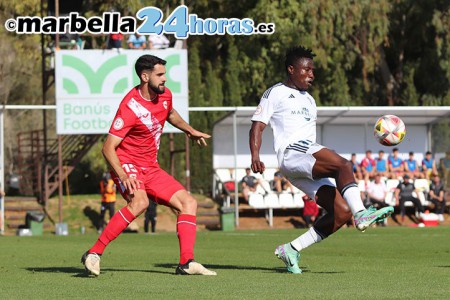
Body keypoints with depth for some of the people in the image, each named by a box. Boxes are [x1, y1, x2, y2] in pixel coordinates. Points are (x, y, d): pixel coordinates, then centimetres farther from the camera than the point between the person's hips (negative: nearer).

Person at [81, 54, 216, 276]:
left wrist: (190, 131, 32)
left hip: (150, 167, 8)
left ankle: (186, 263, -3)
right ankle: (94, 254, -30)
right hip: (127, 164, -8)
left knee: (188, 203, 2)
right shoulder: (130, 107, -22)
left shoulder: (164, 95, 2)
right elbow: (108, 148, -23)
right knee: (140, 202, -35)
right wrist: (123, 176, -34)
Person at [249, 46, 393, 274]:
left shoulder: (309, 100, 32)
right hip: (291, 154, -8)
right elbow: (257, 127, 1)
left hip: (309, 152, 8)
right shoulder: (275, 94, 10)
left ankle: (291, 250, 0)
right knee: (344, 165, -31)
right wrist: (255, 157, -14)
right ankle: (361, 214, -51)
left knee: (341, 212, -8)